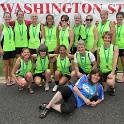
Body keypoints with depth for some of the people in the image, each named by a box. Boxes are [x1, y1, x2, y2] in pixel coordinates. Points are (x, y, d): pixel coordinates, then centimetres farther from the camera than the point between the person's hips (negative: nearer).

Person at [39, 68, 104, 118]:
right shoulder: (84, 78, 3)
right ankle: (47, 106, -26)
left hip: (77, 101, 0)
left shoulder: (99, 87, 5)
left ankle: (50, 106, -14)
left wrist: (96, 103, -2)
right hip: (71, 91, 1)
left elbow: (101, 98, 20)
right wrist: (85, 99, -12)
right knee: (64, 90, -41)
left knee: (66, 110, -38)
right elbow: (75, 88, -5)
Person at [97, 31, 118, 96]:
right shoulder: (99, 49, -4)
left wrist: (112, 73, -22)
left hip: (111, 70, -3)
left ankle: (112, 87, 3)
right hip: (102, 71, 3)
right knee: (104, 90, 10)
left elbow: (115, 61, -15)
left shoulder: (115, 48, -10)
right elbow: (98, 62, 4)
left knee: (110, 82, -33)